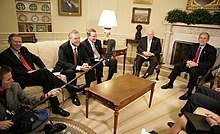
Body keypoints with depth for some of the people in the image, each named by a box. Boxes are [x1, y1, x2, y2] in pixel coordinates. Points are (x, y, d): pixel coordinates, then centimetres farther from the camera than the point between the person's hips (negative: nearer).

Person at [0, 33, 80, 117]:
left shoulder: (24, 49, 21)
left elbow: (36, 58, 22)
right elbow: (12, 71, -8)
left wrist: (44, 68, 5)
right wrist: (28, 72, -20)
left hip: (34, 75, 6)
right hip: (22, 79, -6)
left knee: (47, 81, -29)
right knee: (45, 72, -31)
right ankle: (71, 89, -31)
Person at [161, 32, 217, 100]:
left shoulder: (211, 49, -7)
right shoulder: (194, 46, 10)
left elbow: (210, 63, -15)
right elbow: (188, 56, 14)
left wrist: (196, 64, -25)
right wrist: (188, 61, -11)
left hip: (202, 68, -6)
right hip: (191, 64, 6)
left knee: (193, 71, -37)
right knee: (177, 66, -11)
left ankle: (189, 93, -28)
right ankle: (170, 84, 0)